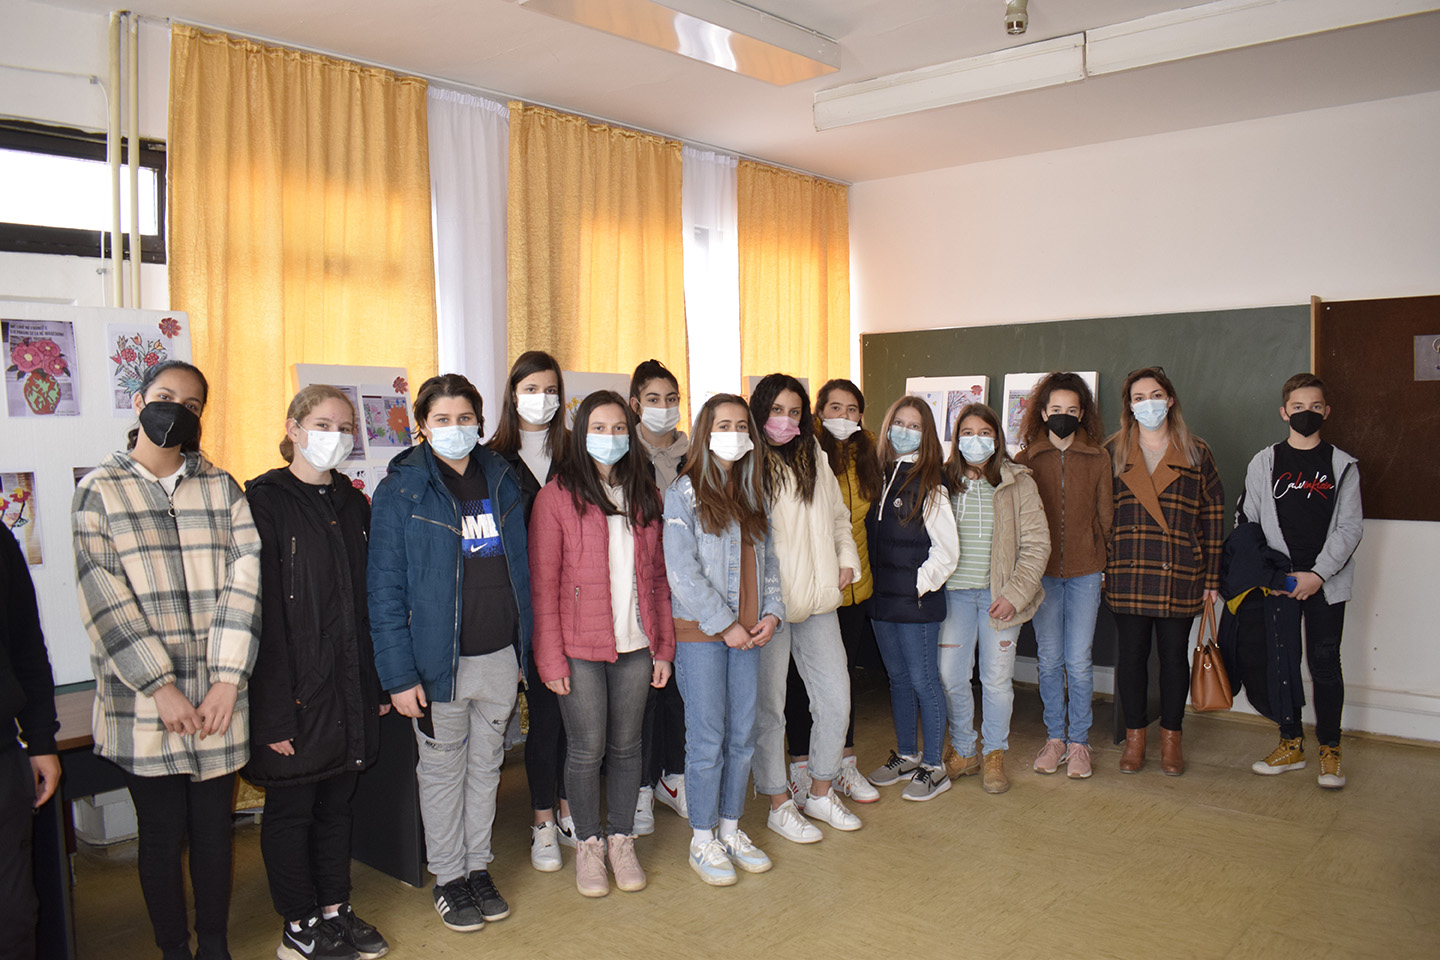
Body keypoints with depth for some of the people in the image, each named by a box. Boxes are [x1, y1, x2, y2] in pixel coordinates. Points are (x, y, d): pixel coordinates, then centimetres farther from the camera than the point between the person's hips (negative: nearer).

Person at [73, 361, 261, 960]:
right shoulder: (99, 491, 0)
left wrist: (227, 680, -11)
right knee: (162, 835, 8)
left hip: (218, 698, 2)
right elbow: (104, 598, -7)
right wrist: (162, 687, -13)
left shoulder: (221, 488, 7)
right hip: (144, 705, -2)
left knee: (214, 827, 12)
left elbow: (244, 579, -2)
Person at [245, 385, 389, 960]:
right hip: (296, 692, -6)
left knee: (336, 802, 17)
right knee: (291, 809, 9)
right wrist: (275, 712, -19)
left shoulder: (352, 504, 9)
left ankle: (335, 910, 31)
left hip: (351, 691, 6)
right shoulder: (265, 503, -11)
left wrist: (379, 681, 8)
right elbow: (262, 612, -16)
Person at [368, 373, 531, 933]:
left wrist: (524, 647, 8)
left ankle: (479, 866, 33)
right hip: (440, 660, -4)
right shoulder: (401, 491, -8)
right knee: (443, 771, 11)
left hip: (501, 656, 4)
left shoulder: (501, 479, 5)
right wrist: (399, 673, -14)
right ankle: (448, 877, 28)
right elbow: (385, 589, -10)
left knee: (487, 764, 17)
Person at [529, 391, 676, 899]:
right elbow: (543, 585, -6)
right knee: (587, 749, 5)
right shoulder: (557, 497, -5)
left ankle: (622, 840, 29)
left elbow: (658, 577, 10)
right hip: (580, 649, -3)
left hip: (636, 646, 4)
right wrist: (551, 659, -9)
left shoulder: (644, 496, 9)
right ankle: (588, 844, 25)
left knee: (626, 746, 12)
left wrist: (664, 646, 7)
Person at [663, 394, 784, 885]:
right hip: (700, 632, -5)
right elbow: (681, 571, -13)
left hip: (748, 632, 6)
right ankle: (703, 840, 15)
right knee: (708, 739, 0)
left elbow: (768, 559, 15)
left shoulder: (753, 493, 13)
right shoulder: (684, 493, -6)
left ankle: (731, 828, 26)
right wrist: (725, 624, -13)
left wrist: (772, 612, 0)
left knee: (743, 735, 11)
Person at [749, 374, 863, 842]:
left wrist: (847, 559, 10)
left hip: (817, 601, 6)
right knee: (768, 706, 4)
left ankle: (820, 792, 29)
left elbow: (839, 516, 23)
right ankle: (779, 804, 20)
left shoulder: (815, 461, 13)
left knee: (835, 698, 10)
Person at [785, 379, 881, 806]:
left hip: (854, 585, 5)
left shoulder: (867, 452, 7)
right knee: (802, 678, 6)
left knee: (845, 675, 15)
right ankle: (801, 767, 20)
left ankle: (845, 766, 28)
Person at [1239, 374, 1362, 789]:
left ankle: (1330, 750, 16)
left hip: (1327, 582, -1)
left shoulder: (1343, 466, 4)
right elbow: (1249, 525, 6)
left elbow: (1350, 527, -1)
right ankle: (1291, 744, 18)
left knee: (1325, 664, 4)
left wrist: (1318, 574, -12)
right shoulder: (1264, 463, 6)